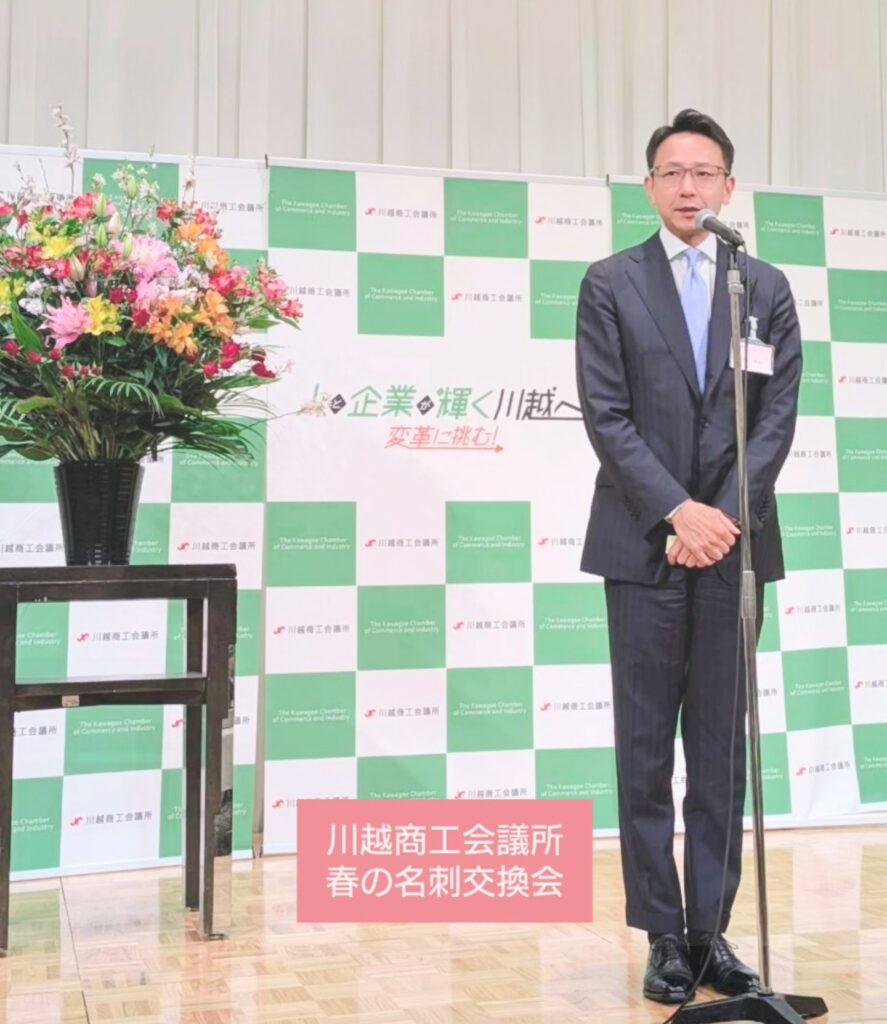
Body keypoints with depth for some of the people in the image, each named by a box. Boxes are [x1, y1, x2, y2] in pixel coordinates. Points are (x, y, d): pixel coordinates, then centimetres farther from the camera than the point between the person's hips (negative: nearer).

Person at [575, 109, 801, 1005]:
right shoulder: (609, 285, 4)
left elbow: (777, 416, 3)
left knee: (722, 748, 6)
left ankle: (711, 928, 16)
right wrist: (679, 513, -13)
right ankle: (665, 934, 12)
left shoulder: (767, 288, 10)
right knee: (646, 750, 2)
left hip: (733, 541, 2)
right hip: (644, 542, -2)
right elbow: (607, 418, -4)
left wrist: (723, 516, -10)